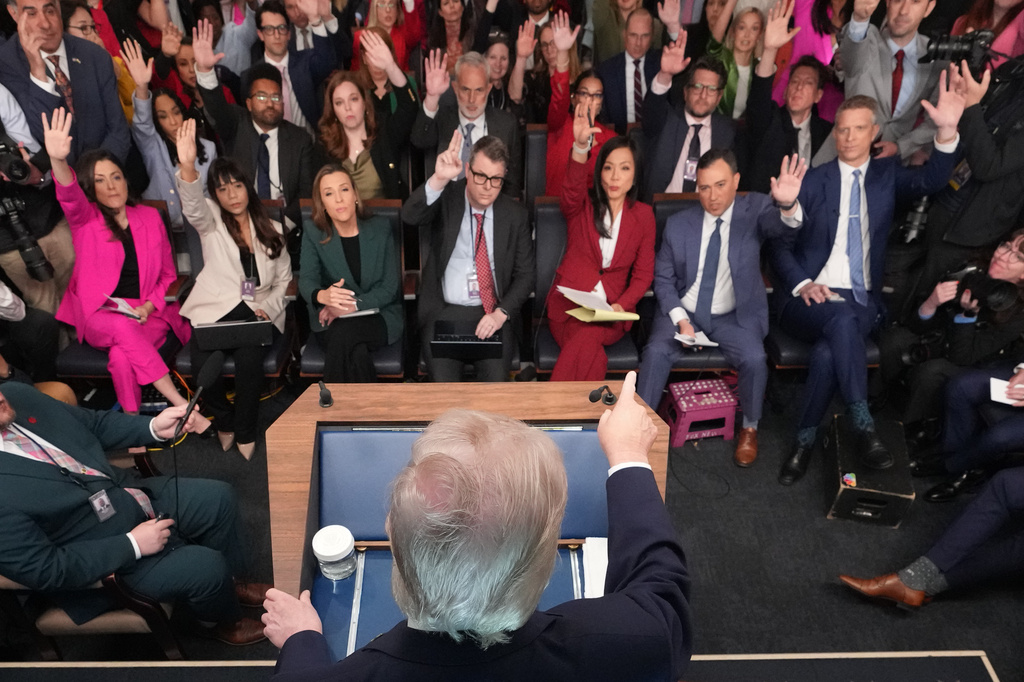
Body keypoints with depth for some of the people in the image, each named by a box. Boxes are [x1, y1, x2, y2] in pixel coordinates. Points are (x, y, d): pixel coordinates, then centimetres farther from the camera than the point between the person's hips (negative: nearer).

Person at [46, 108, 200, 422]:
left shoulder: (150, 217, 10)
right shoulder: (85, 219, 5)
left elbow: (168, 274, 12)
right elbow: (70, 197, -21)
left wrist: (149, 305, -7)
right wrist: (58, 160, -43)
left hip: (147, 314, 1)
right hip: (97, 317, 0)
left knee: (122, 356, -32)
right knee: (123, 328, -35)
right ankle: (181, 405, -35)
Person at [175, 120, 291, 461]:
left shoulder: (272, 230, 17)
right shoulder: (211, 220, 10)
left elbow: (283, 282, 16)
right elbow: (192, 206, -16)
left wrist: (268, 308, -4)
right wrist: (188, 167, -37)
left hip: (259, 313, 1)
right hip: (214, 311, 0)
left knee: (249, 360, -29)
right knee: (203, 366, -27)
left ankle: (245, 433, -4)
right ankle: (224, 420, 6)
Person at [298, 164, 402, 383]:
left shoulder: (380, 229, 1)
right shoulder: (313, 232, 3)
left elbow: (390, 287, -4)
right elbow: (306, 280, -11)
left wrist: (352, 305, -21)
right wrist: (321, 295, -37)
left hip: (379, 318, 0)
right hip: (331, 321, 0)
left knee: (343, 334, -34)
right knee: (356, 353, -34)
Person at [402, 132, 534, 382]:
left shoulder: (515, 215, 4)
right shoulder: (445, 199, 0)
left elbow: (525, 274, 5)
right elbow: (410, 216, -21)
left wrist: (501, 312, -11)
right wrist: (439, 179, -37)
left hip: (495, 313, 1)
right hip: (443, 311, -1)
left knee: (496, 379, -22)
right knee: (443, 382, -22)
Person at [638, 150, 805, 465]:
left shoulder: (754, 210, -6)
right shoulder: (678, 224, -2)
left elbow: (779, 223, -29)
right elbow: (663, 278, 3)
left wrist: (788, 205, -54)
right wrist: (680, 319, -13)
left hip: (735, 316, -1)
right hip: (684, 311, 1)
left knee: (754, 359, -26)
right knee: (656, 352, -25)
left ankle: (749, 428, 1)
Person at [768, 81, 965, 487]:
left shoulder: (887, 174, 13)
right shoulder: (812, 181, 8)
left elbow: (930, 180, -9)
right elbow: (780, 245, 6)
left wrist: (947, 132, -28)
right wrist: (802, 283, -12)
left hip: (863, 301, 1)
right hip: (811, 298, -1)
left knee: (828, 348, -31)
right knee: (841, 319, -36)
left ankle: (805, 440, -18)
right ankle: (863, 428, -32)